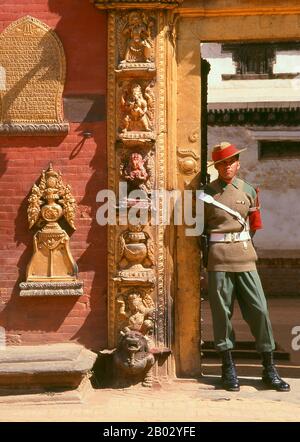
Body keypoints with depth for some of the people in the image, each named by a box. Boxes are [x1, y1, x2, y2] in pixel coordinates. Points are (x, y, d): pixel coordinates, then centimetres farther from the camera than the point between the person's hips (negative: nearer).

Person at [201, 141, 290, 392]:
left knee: (259, 310, -1)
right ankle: (228, 368, 13)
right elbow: (201, 227, 10)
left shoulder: (248, 190, 9)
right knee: (222, 312, 2)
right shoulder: (207, 193, 3)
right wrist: (208, 249, 3)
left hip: (244, 256, 2)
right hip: (218, 258, -2)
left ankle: (269, 369, 8)